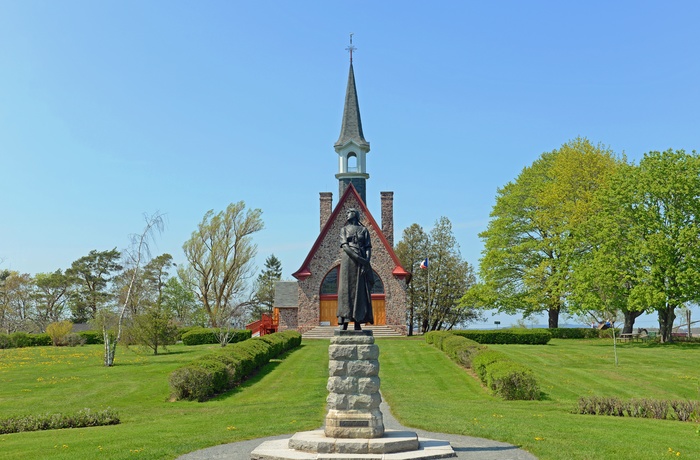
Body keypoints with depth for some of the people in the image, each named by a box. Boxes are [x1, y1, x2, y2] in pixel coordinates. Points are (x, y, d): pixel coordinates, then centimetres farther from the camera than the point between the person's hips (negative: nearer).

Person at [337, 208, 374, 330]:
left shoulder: (364, 230, 15)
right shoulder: (344, 229, 14)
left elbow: (368, 248, 6)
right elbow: (344, 246, -1)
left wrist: (367, 261, -12)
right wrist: (358, 257, -15)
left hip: (362, 262, 1)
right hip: (348, 260, -1)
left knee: (360, 290, -3)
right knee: (346, 289, -5)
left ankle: (358, 321, -2)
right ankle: (344, 321, -6)